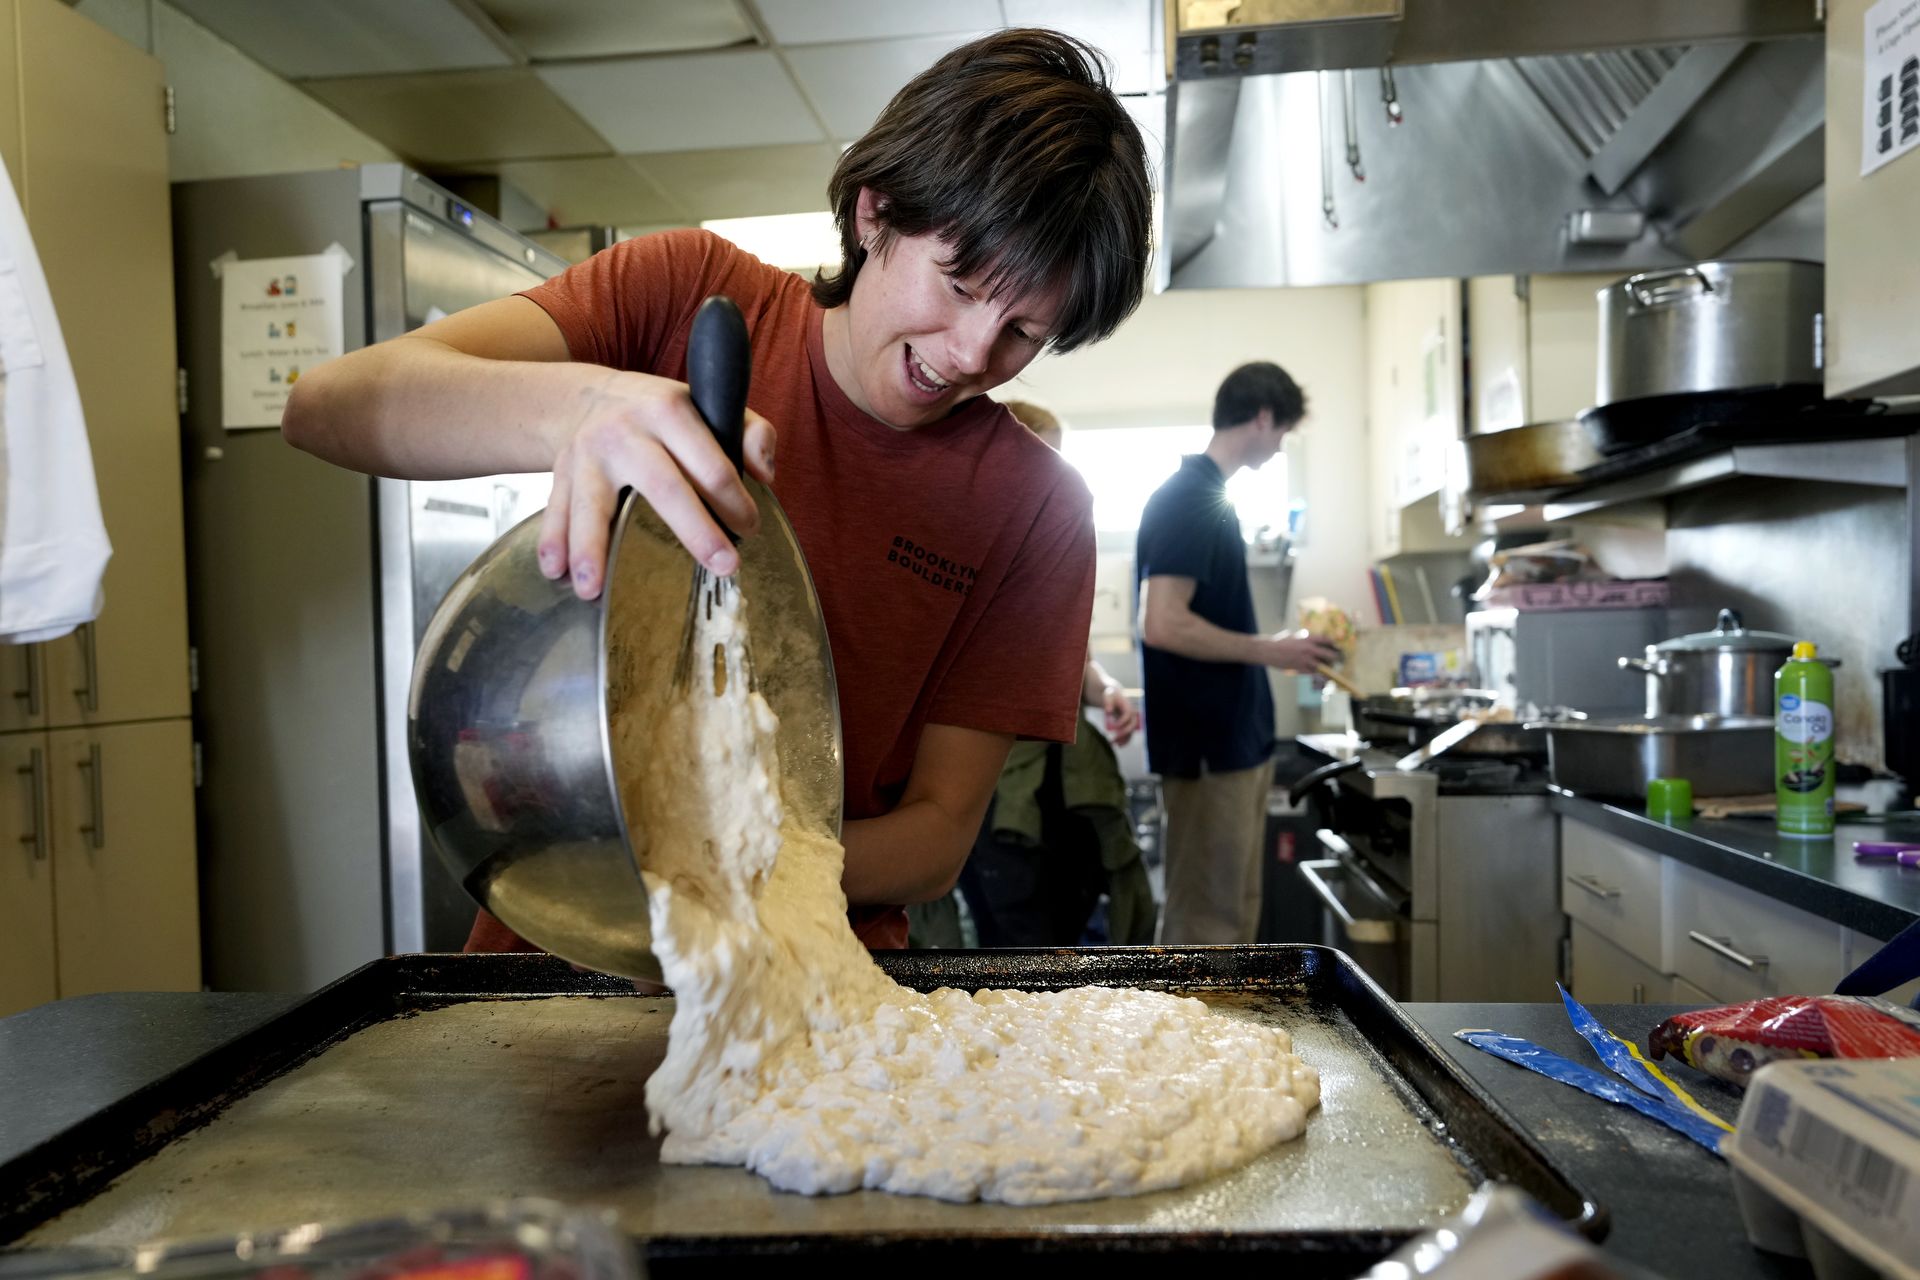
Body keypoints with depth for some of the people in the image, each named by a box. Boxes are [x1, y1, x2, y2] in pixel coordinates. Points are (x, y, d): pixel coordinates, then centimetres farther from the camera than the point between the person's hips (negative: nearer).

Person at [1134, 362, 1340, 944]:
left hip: (1234, 737, 10)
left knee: (1232, 912, 17)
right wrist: (1268, 651, -14)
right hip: (1208, 744, -10)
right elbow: (1163, 625, -24)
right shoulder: (1189, 498, -16)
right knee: (1204, 918, -1)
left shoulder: (1206, 495, 14)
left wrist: (1270, 648, 16)